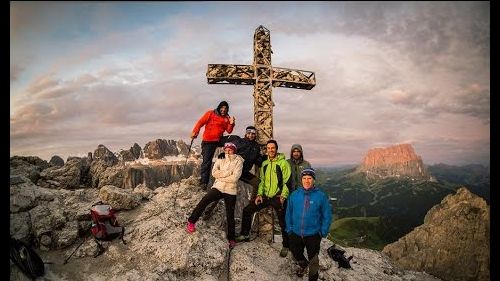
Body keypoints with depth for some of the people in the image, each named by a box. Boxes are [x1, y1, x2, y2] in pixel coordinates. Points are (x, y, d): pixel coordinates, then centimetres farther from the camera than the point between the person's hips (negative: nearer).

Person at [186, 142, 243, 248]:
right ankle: (191, 222, -8)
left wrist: (221, 175, -7)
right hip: (218, 188, 2)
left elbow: (235, 177, -12)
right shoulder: (220, 160, 11)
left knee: (230, 216, 3)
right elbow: (214, 172, -5)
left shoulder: (238, 161, 0)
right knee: (204, 201, -22)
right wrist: (227, 173, -13)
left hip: (230, 191, -2)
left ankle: (231, 238, 18)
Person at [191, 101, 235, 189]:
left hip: (218, 140, 5)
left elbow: (229, 131, 8)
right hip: (208, 141, -5)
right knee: (207, 160, -9)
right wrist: (195, 132, -18)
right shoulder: (211, 113, 3)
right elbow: (201, 122, -5)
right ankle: (204, 181, -1)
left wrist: (231, 123, -10)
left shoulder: (227, 118, 15)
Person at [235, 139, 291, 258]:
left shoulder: (283, 163, -8)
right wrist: (259, 194, 5)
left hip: (278, 197, -6)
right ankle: (245, 235, 20)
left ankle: (285, 246, 20)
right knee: (247, 210, 4)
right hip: (265, 196, 6)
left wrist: (283, 197, -17)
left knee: (283, 223, 1)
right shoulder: (265, 164, 11)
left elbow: (287, 181, -11)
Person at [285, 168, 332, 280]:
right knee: (296, 254, 23)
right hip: (295, 233, 3)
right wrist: (289, 228, 2)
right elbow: (288, 213, 3)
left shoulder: (321, 196, -13)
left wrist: (323, 232, -7)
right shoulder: (294, 195, -7)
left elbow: (327, 215, -6)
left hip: (313, 235, -3)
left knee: (313, 259, 10)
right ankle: (303, 265, 56)